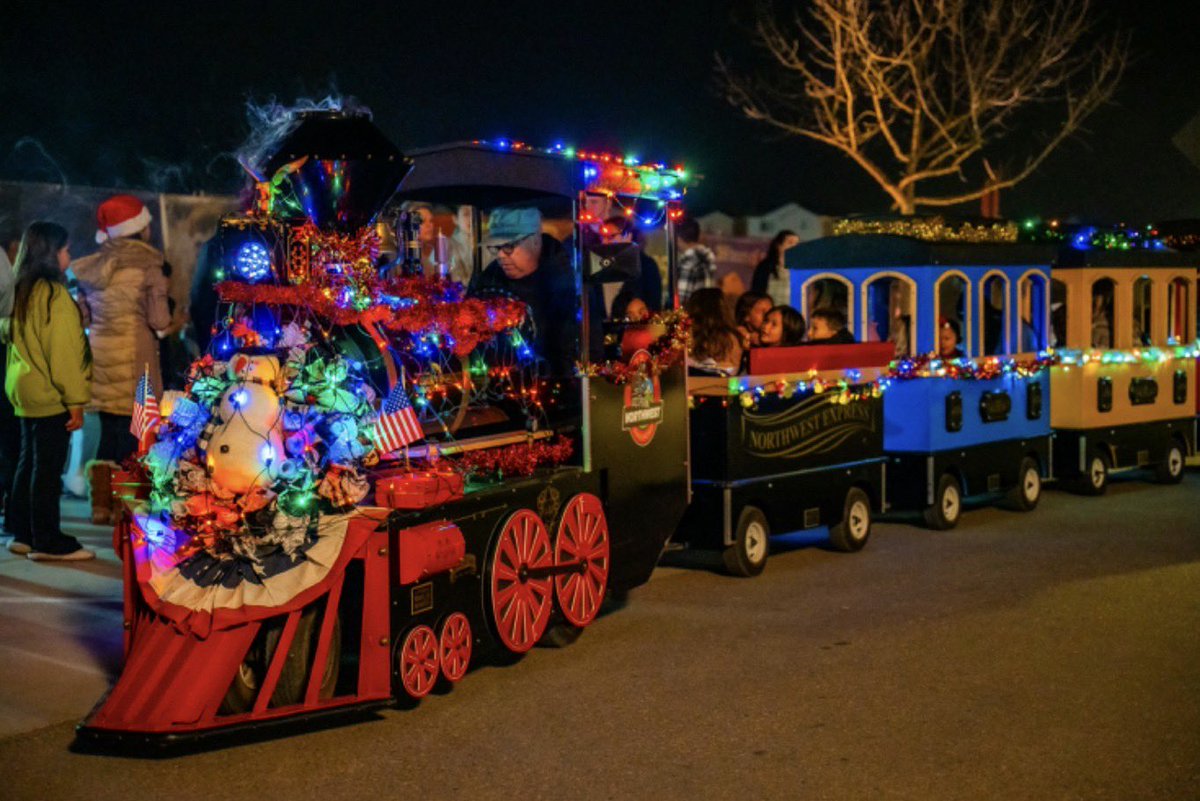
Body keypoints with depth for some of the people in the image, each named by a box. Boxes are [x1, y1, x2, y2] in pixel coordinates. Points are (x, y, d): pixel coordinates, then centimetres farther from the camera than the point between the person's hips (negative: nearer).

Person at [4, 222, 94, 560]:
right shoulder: (54, 294, -15)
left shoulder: (23, 291, 11)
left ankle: (23, 533, 20)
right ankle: (47, 541, 2)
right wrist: (75, 400, -14)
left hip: (25, 390, 9)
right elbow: (62, 351, -17)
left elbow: (16, 338, 16)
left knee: (29, 463, 14)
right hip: (50, 395, -9)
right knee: (48, 468, -3)